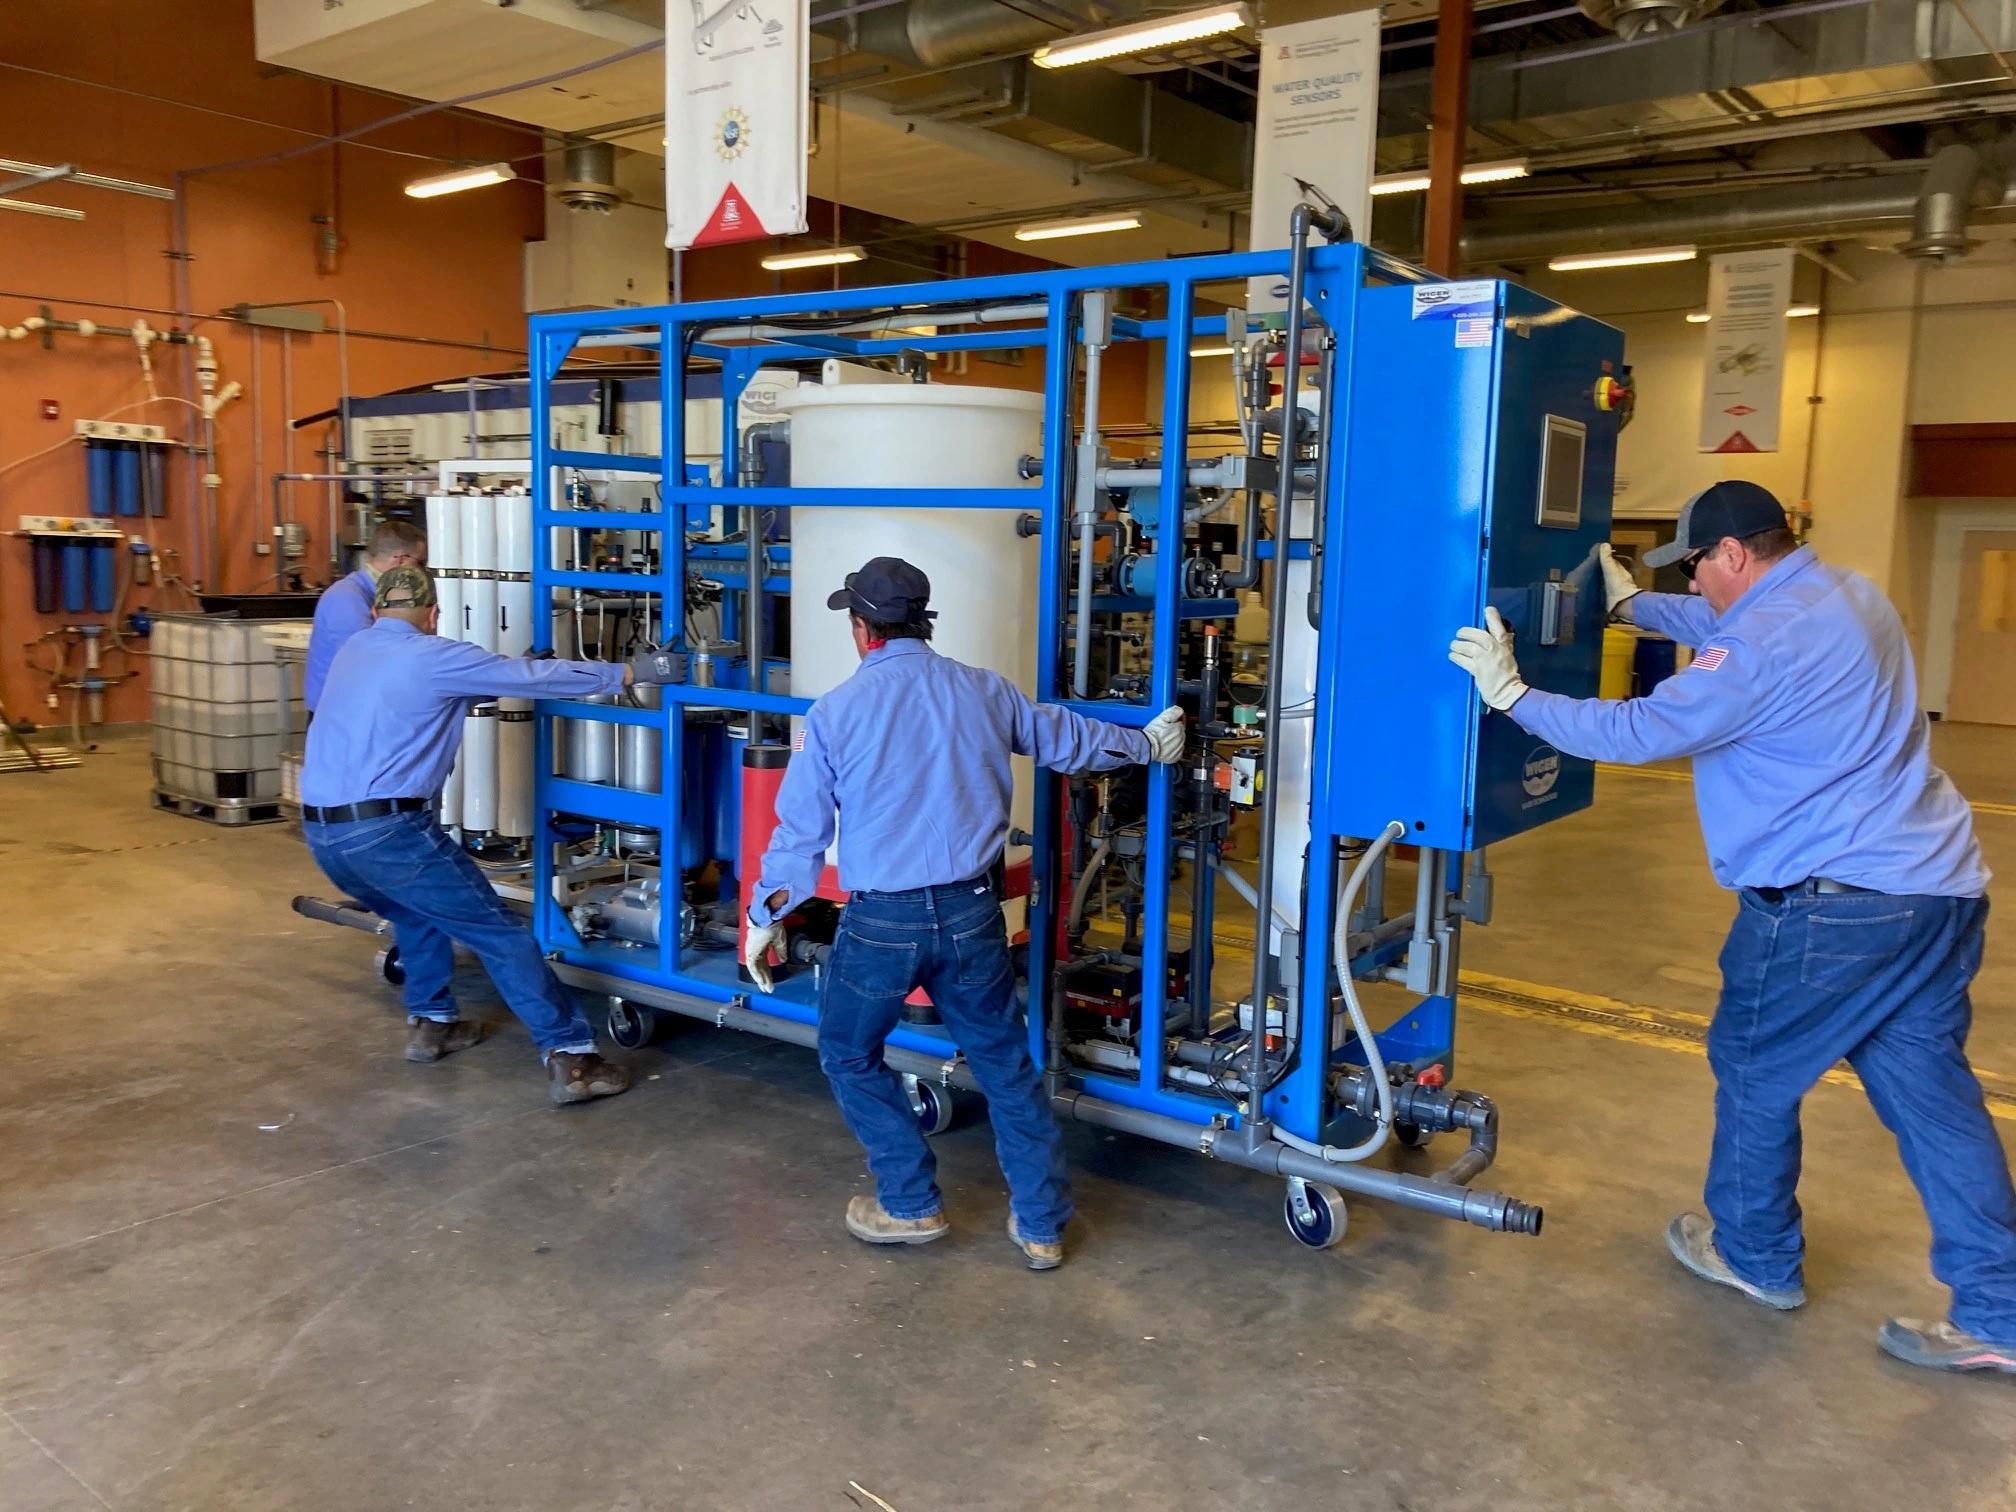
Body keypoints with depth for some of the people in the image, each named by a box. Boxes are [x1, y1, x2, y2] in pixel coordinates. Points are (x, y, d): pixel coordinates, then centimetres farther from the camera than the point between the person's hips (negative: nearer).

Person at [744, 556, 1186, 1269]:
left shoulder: (834, 713, -7)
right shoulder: (984, 691, 1)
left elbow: (800, 830, -2)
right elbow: (1067, 739, 17)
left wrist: (764, 919, 11)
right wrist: (1148, 742, 35)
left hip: (880, 923, -3)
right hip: (972, 915, 3)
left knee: (850, 1055, 21)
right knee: (1006, 1063, 16)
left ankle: (910, 1205, 25)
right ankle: (1042, 1223, 24)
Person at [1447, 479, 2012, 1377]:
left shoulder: (1767, 645, -19)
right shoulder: (1847, 596, 12)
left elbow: (1637, 732, -18)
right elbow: (1723, 629, 29)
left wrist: (1511, 696, -9)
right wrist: (1633, 605, 39)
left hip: (1837, 902, -9)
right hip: (1939, 886, 9)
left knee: (1754, 1070, 11)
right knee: (1928, 1088, 13)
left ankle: (1756, 1257, 28)